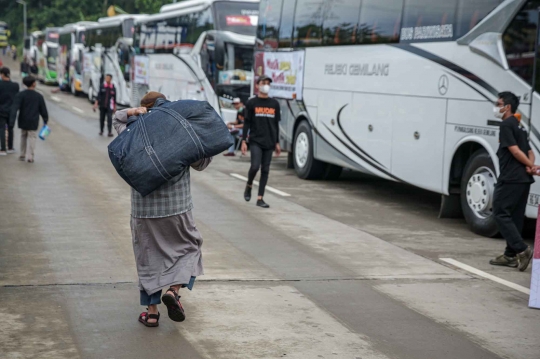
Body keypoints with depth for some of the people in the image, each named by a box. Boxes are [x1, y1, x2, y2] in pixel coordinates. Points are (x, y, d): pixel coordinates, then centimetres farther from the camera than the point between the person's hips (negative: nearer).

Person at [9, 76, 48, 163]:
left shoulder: (20, 95, -7)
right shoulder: (39, 96, -5)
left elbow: (15, 108, -16)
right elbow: (43, 110, 1)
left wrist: (12, 121, -20)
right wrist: (45, 119, 17)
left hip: (23, 121, 2)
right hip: (33, 122, -2)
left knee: (23, 136, 19)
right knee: (32, 137, 4)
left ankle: (22, 155, 24)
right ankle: (30, 156, -7)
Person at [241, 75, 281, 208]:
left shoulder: (275, 104, 10)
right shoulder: (251, 103, 1)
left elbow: (276, 124, 14)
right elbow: (247, 123, 1)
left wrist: (277, 143, 12)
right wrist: (244, 141, -6)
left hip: (269, 142, 3)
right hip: (255, 141, -3)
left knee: (265, 170, 2)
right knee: (255, 166, -16)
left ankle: (260, 198, 7)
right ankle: (249, 185, 15)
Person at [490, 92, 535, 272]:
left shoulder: (506, 125, -9)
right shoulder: (519, 127, 20)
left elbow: (515, 151, -17)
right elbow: (530, 152, 17)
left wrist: (531, 166, -10)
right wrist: (531, 166, -2)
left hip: (510, 179, -9)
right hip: (523, 180, 9)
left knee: (500, 213, -5)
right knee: (515, 216, 11)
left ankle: (521, 249, -14)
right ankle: (511, 255, 14)